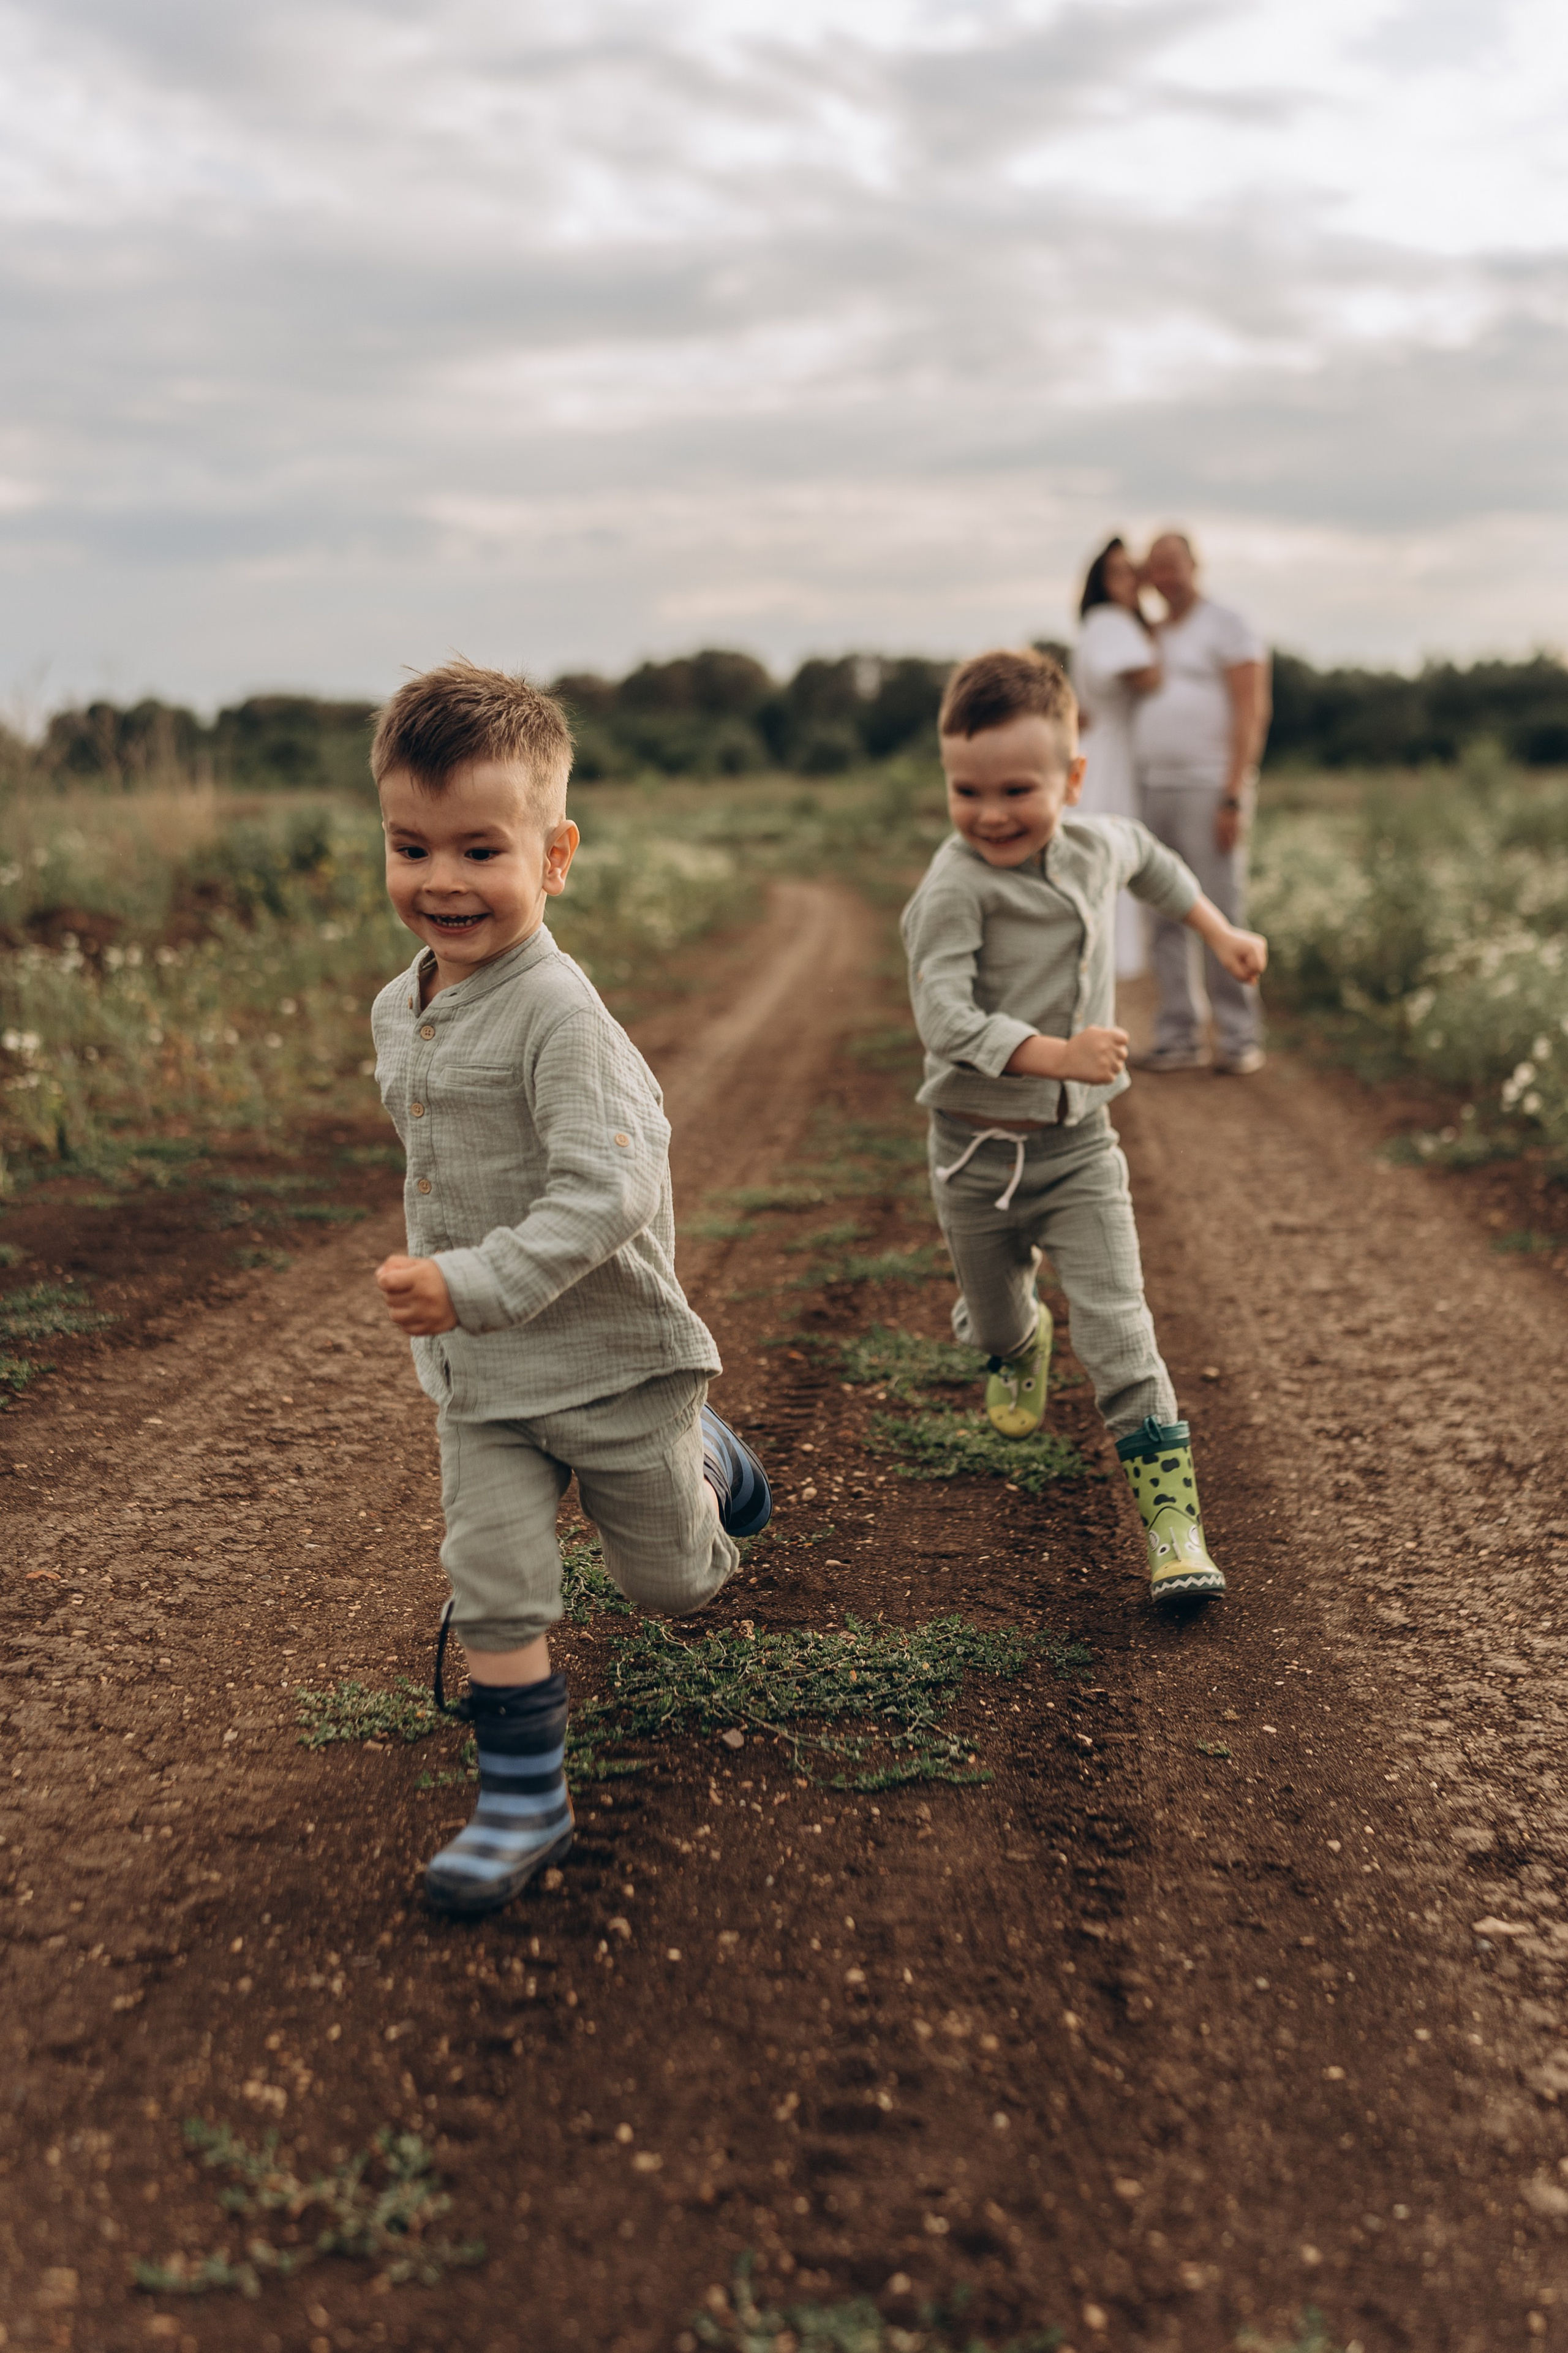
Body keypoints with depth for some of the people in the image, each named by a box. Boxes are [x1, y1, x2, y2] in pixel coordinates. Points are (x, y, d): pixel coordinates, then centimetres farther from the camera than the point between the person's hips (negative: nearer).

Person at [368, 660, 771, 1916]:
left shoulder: (557, 1011, -23)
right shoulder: (400, 1009, 2)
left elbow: (610, 1190, -30)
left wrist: (476, 1285, -36)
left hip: (613, 1353, -5)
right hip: (479, 1379, 5)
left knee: (670, 1579, 15)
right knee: (493, 1589, -1)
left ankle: (706, 1461, 46)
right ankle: (525, 1797, 13)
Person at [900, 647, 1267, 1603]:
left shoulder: (1093, 845, -2)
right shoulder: (954, 890, -21)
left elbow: (1146, 856, 24)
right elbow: (945, 1018, -29)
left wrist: (1220, 931, 28)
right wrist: (1056, 1055, -39)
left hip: (1080, 1142, 2)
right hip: (981, 1148, -2)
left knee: (1118, 1326, -8)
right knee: (994, 1316, 19)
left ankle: (1172, 1514, -6)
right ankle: (1022, 1346, 57)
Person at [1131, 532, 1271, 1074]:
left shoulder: (1228, 627, -3)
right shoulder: (1154, 636, 20)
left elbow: (1252, 714, -10)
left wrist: (1234, 799, -19)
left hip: (1209, 790, -7)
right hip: (1154, 789, 7)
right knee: (1165, 922, 4)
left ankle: (1240, 1040, -2)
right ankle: (1178, 1039, 8)